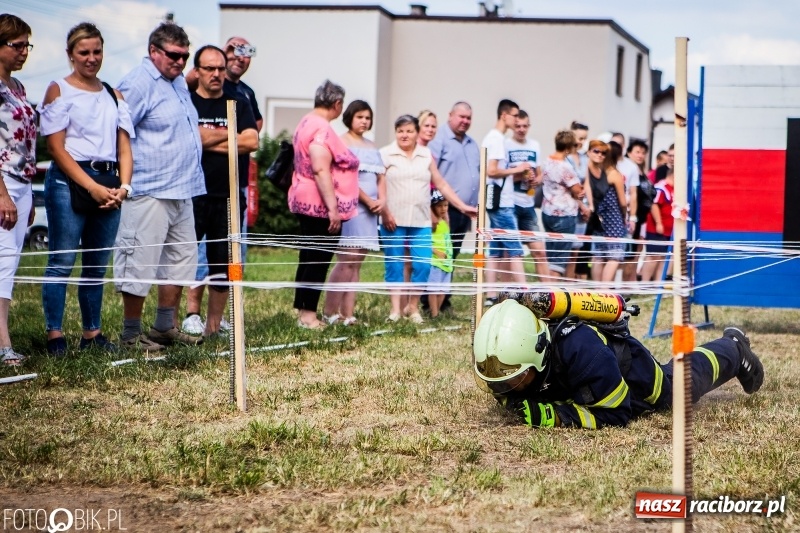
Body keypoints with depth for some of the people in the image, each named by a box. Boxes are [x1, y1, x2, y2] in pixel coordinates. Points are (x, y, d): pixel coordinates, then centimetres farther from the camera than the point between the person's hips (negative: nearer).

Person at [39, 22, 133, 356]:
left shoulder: (114, 97, 17)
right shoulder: (59, 90, 2)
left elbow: (124, 148, 14)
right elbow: (56, 148, -5)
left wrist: (123, 186, -5)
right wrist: (92, 187, -13)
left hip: (109, 186, 5)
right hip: (69, 182, -5)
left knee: (98, 265, 7)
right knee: (62, 261, -7)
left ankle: (92, 334, 15)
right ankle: (54, 335, -4)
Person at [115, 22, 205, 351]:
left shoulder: (178, 82, 16)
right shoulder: (139, 84, -13)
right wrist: (127, 181, -17)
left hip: (183, 191, 10)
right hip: (149, 193, -10)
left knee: (181, 259, 14)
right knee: (140, 263, -4)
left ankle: (165, 327, 23)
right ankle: (131, 334, 3)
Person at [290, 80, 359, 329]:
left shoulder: (307, 123, 14)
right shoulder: (322, 128, -18)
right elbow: (320, 170, -26)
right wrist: (333, 208, -26)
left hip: (306, 203, 10)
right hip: (320, 205, -10)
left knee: (309, 257, 14)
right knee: (319, 260, -5)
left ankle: (303, 310, 19)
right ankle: (308, 314, -3)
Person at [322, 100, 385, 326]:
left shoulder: (372, 146, 20)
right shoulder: (342, 142, -3)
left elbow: (380, 177, 18)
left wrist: (382, 200, -1)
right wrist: (368, 200, -13)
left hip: (370, 209, 7)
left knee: (356, 263, 4)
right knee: (346, 260, -14)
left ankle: (348, 313, 3)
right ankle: (330, 312, -11)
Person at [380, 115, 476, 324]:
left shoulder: (426, 155, 12)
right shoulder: (385, 154, 1)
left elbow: (441, 184, 14)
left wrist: (463, 206, 9)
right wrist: (384, 213, -12)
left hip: (421, 221, 3)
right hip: (393, 221, -3)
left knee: (423, 265, -3)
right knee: (394, 265, 0)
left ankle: (413, 307, 11)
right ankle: (396, 308, 7)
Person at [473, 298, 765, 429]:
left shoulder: (582, 352, -52)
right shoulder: (515, 352, -35)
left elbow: (616, 413, -40)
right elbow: (506, 395, -14)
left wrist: (555, 415, -50)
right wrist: (515, 403, -37)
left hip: (640, 379, -4)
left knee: (685, 379, 28)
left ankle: (733, 349, 60)